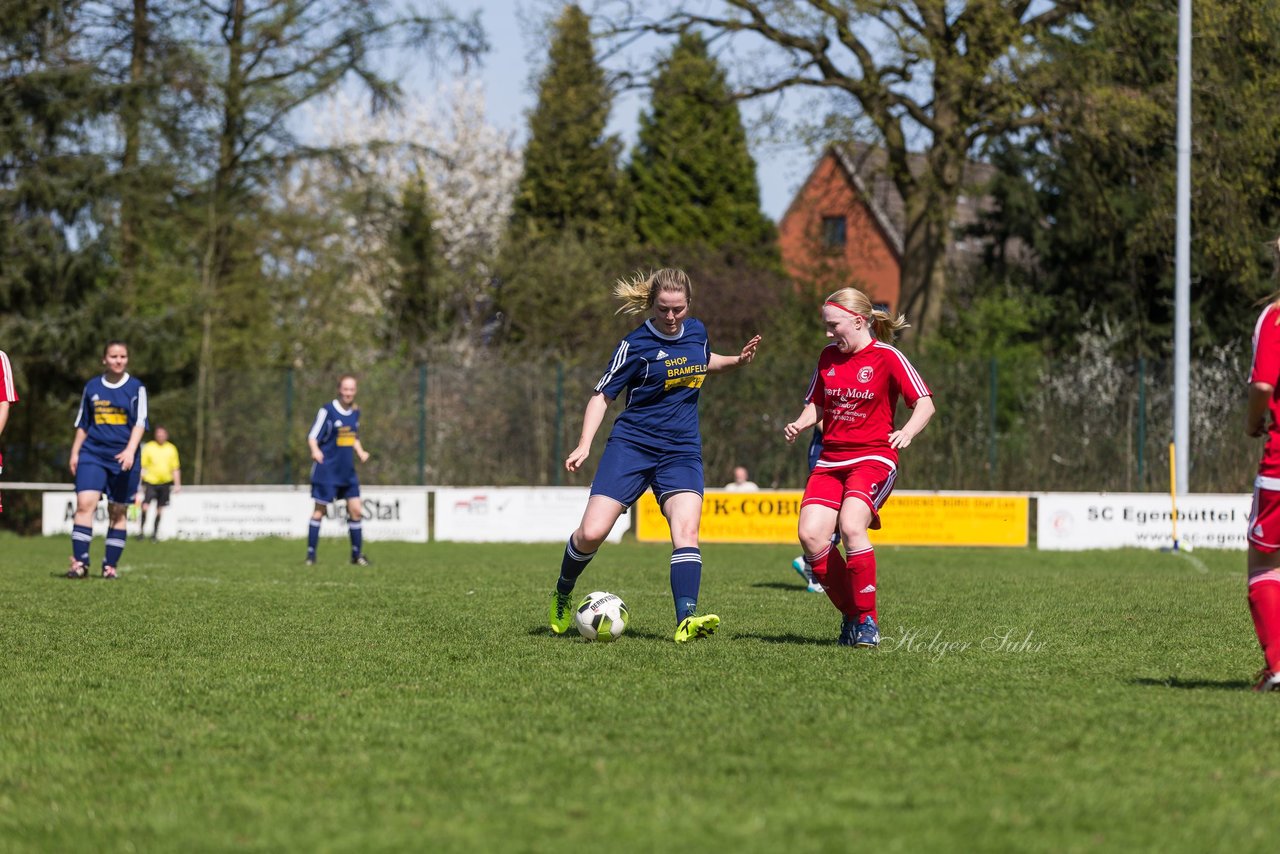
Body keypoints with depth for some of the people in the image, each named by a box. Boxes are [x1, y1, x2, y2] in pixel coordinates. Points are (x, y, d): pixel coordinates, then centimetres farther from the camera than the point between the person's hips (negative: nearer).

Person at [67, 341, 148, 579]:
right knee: (84, 504, -16)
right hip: (93, 454, 1)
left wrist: (130, 450, -18)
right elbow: (82, 424, 18)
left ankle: (110, 565, 11)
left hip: (122, 459, -1)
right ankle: (79, 563, -17)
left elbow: (140, 423, -4)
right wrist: (75, 453, 12)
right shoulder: (92, 387, 10)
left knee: (117, 513, 3)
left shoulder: (136, 388, 3)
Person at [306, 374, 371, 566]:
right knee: (319, 510, -1)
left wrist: (360, 452, 5)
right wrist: (315, 450, -30)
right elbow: (312, 436, -11)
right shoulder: (327, 411, -10)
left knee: (355, 510, 1)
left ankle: (357, 554, 11)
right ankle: (311, 555, 6)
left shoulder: (355, 412, 9)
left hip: (347, 471, 6)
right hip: (326, 470, -6)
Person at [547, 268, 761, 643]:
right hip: (632, 444, -3)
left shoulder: (696, 331, 7)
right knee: (592, 533, -11)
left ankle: (686, 620, -30)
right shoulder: (637, 344, -8)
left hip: (682, 451, 3)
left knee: (686, 530, -21)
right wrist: (584, 445, -12)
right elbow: (603, 395, -2)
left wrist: (736, 360, 12)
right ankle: (562, 595, 18)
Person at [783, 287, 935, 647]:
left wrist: (907, 431, -28)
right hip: (831, 459, 6)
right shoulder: (829, 356, 13)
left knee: (851, 527, -29)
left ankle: (867, 620, -15)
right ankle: (851, 616, 2)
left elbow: (925, 403, -8)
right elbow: (815, 404, 22)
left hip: (874, 458, -6)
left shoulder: (887, 357, -5)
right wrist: (799, 424, 1)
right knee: (810, 534, -15)